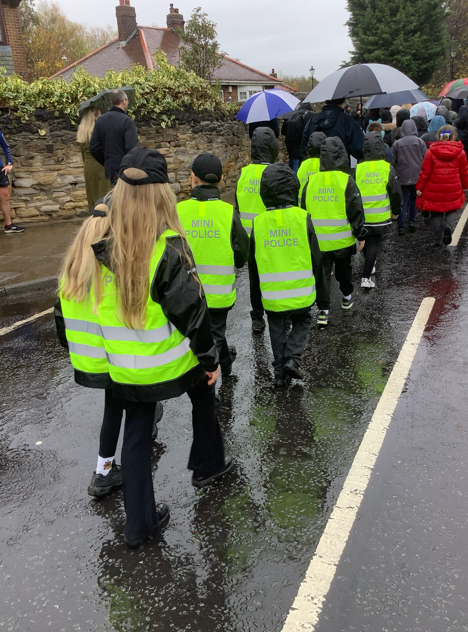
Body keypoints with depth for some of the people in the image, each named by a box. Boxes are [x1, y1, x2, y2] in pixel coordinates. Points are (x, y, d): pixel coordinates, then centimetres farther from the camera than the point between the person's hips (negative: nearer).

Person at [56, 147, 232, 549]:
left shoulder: (102, 250, -6)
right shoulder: (169, 249, -21)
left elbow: (76, 306, 3)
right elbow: (191, 310, -19)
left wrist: (98, 357, 15)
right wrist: (210, 356, -5)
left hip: (125, 368, 4)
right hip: (173, 362, -3)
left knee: (137, 433, 15)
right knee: (204, 396, 27)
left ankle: (139, 523, 22)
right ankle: (207, 465, 45)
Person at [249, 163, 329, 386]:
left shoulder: (259, 223, -4)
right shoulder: (302, 218, -9)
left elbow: (254, 264, 3)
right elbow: (316, 259, -4)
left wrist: (256, 297, 16)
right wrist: (322, 293, 7)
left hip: (271, 295, 1)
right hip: (300, 292, -1)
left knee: (277, 330, 18)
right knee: (302, 322, 21)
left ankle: (280, 371, 19)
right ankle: (292, 358, 2)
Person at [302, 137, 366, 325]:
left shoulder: (311, 181, 0)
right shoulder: (347, 181, -10)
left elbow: (303, 210, 8)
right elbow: (356, 210, -11)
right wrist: (360, 234, -1)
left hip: (318, 240, 1)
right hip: (343, 239, -1)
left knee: (322, 274, 6)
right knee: (343, 268, 22)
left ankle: (323, 310, -1)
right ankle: (347, 297, 40)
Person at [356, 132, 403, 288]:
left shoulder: (357, 168, -6)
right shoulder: (387, 168, -8)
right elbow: (396, 192, -4)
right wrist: (396, 210, 12)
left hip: (361, 215, 2)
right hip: (380, 216, -2)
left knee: (365, 241, 23)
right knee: (374, 243, 4)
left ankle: (370, 265, 42)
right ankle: (366, 277, -5)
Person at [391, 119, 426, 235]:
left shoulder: (396, 144, -2)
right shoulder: (420, 142, -2)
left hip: (402, 178, 0)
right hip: (418, 177, 0)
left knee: (403, 201, 3)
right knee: (414, 198, 18)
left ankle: (401, 226, -1)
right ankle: (412, 220, 12)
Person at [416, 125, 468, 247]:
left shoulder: (431, 152, -7)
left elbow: (425, 172, -7)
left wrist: (419, 187, 2)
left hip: (434, 191, 0)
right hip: (453, 191, 1)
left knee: (436, 214, 13)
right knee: (452, 211, 19)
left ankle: (438, 240, 17)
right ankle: (449, 227, -11)